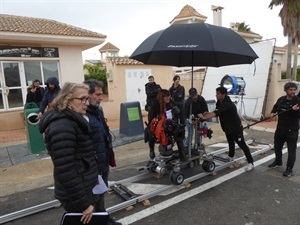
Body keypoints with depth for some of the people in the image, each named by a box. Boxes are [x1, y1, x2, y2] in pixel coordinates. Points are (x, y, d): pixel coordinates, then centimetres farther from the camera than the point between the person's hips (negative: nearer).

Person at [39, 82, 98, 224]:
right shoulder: (62, 127, -24)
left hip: (84, 189, 10)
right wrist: (84, 203, -21)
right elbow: (65, 171, -27)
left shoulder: (71, 121, 8)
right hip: (76, 196, -10)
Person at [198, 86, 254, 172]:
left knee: (242, 144, -5)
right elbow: (216, 112, 1)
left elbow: (216, 113, -42)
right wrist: (207, 114, -18)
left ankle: (250, 163, 2)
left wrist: (204, 117, -47)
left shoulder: (227, 104, -32)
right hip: (228, 127, 9)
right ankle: (230, 157, 46)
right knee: (230, 142, 26)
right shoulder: (219, 102, -1)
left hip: (236, 128, -9)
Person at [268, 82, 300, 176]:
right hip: (280, 128, 6)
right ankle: (278, 161, 43)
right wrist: (272, 113, 0)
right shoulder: (281, 99, 2)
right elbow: (275, 107, 20)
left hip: (292, 130, -5)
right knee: (277, 146, 20)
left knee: (291, 150, 1)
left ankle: (289, 169, 16)